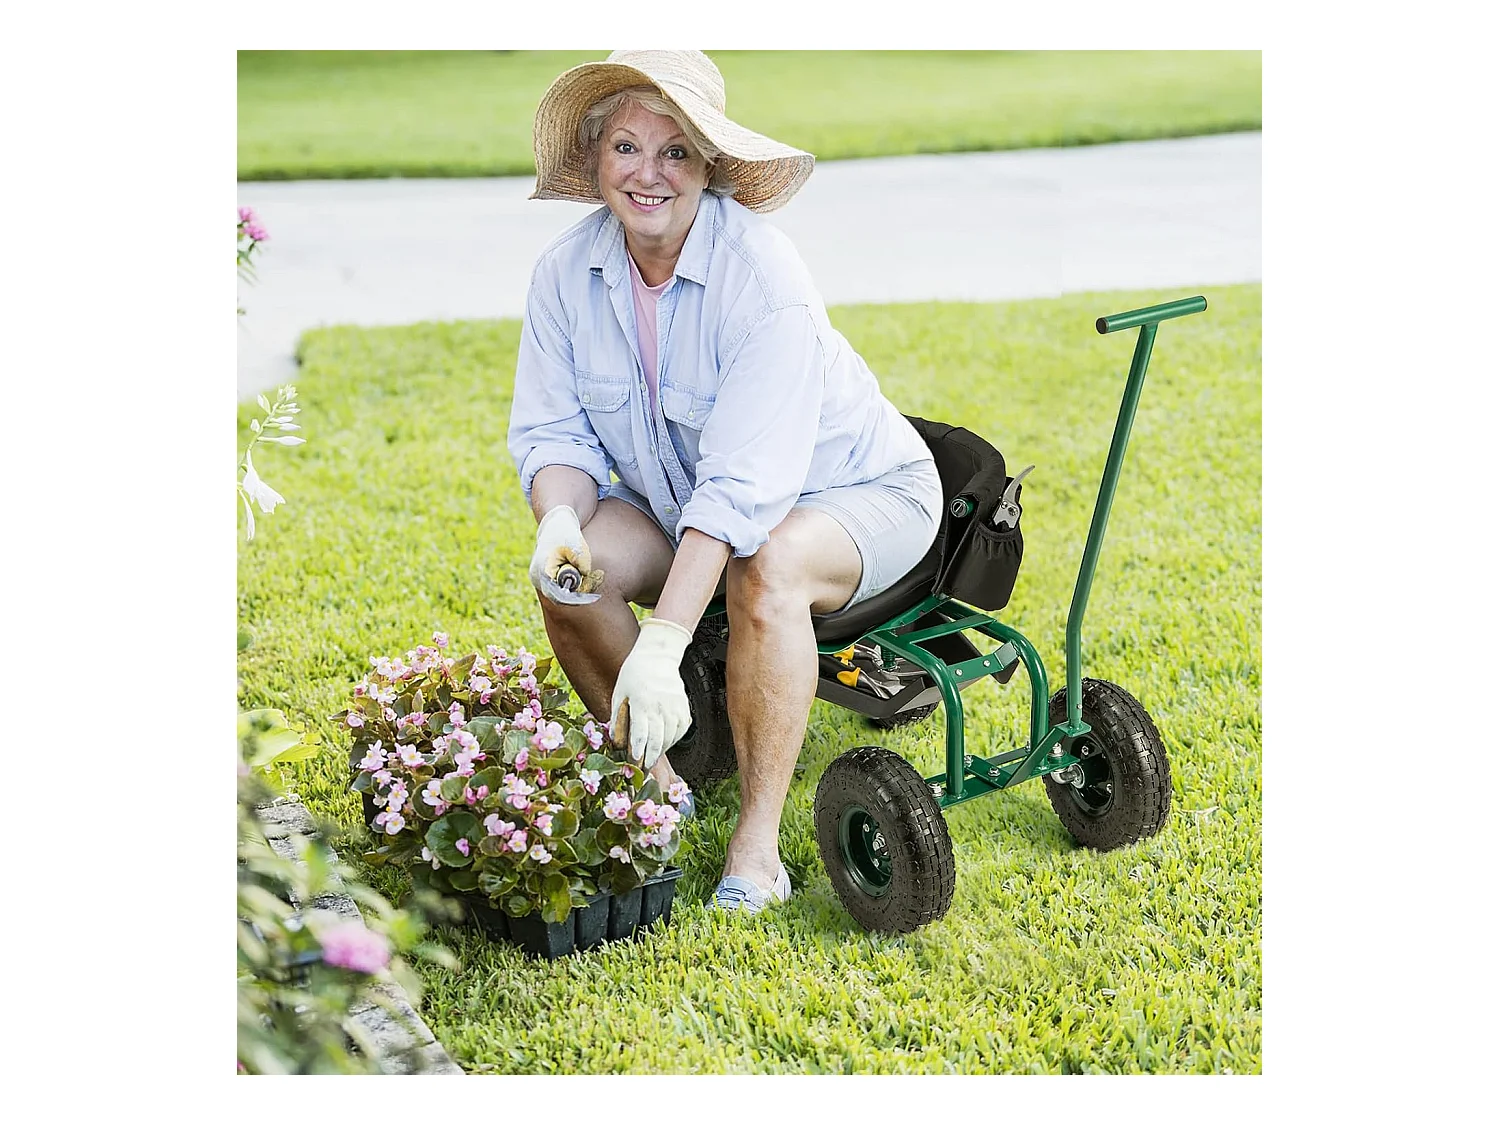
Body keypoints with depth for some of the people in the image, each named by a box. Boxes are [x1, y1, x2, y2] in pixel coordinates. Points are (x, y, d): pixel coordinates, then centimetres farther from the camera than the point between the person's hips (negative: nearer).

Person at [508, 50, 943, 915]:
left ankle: (760, 840, -23)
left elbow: (743, 485, -36)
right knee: (567, 572, -22)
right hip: (681, 500, 5)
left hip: (857, 492, -5)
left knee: (764, 571, -37)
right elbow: (554, 429, -6)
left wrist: (663, 644, -43)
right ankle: (655, 785, 1)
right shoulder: (567, 272, -11)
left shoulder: (763, 276, -30)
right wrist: (560, 521, -30)